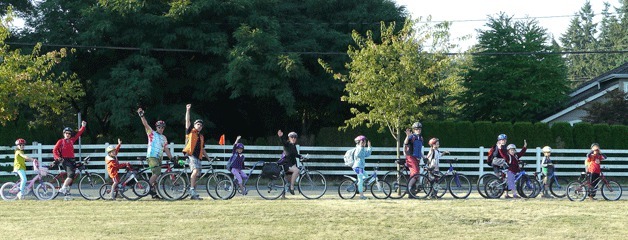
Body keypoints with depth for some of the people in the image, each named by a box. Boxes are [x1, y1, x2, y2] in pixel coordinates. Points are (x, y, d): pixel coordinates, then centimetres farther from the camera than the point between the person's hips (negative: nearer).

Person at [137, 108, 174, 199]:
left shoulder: (164, 138, 20)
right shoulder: (152, 133, 4)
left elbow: (166, 149, 21)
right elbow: (146, 124, -9)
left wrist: (171, 158, 14)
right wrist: (142, 115, -21)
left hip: (159, 158, 6)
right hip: (151, 156, -6)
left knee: (156, 175, 4)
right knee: (157, 173, -21)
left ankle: (154, 193, 8)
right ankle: (149, 187, -13)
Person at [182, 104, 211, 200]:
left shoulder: (201, 137, 23)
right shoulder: (191, 132, 8)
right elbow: (187, 121, -2)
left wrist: (208, 158, 26)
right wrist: (188, 110, -10)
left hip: (198, 157, 7)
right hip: (190, 155, -7)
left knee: (196, 176, 4)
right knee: (195, 171, -27)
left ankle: (193, 195, 8)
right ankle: (192, 189, -30)